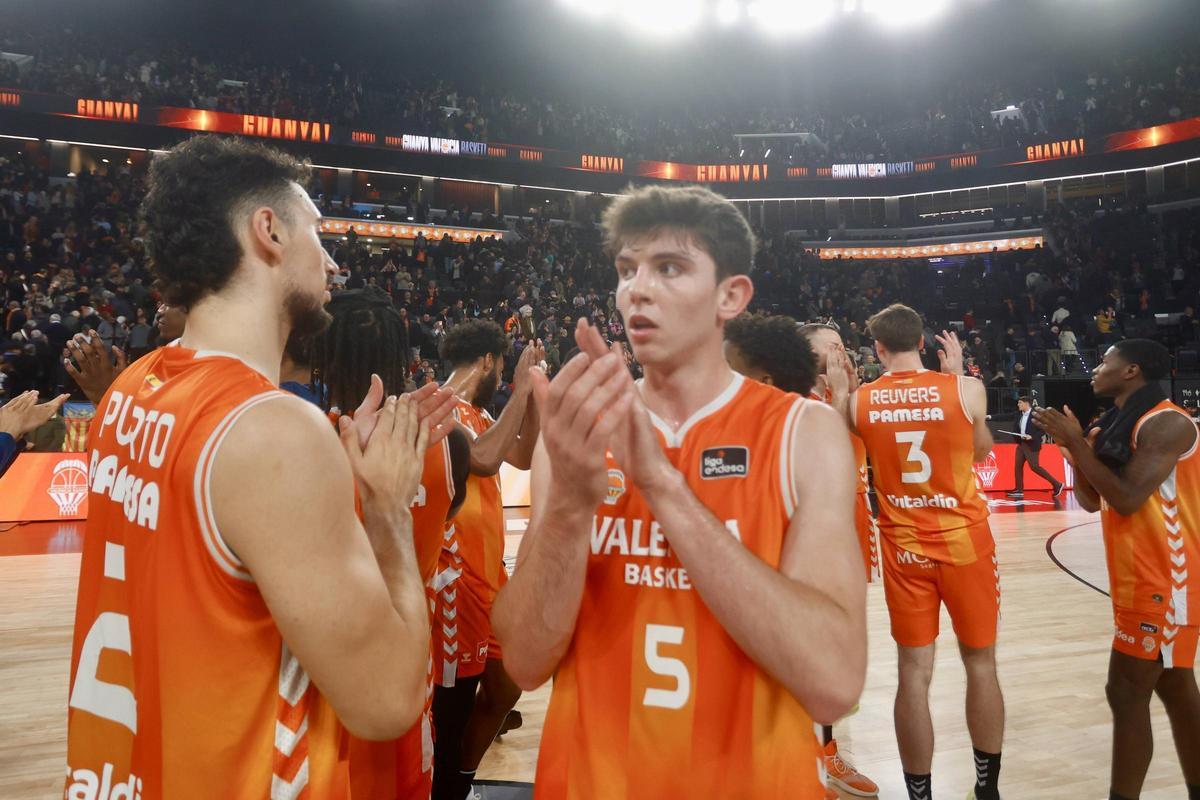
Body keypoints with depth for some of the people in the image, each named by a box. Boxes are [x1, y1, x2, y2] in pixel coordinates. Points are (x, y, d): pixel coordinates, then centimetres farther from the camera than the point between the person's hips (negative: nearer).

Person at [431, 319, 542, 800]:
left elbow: (524, 456, 18)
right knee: (454, 701, 0)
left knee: (504, 686, 18)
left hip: (488, 572, 10)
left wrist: (532, 389, 10)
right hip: (458, 577, -10)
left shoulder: (477, 412, 15)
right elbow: (485, 459, -31)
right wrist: (521, 388, -22)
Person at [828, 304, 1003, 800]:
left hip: (903, 549, 1)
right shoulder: (965, 389, -8)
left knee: (914, 673, 7)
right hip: (965, 540, -1)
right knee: (981, 663, 15)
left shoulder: (859, 401, -5)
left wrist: (838, 392, 14)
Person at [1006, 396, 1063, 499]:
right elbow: (1019, 428, 16)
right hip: (1021, 444, 8)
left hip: (1032, 444, -8)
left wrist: (1032, 436, -21)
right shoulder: (1020, 414, 8)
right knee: (1017, 465, 4)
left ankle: (1056, 484, -1)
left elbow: (1043, 429, -14)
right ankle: (1019, 490, 8)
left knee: (1034, 466, -10)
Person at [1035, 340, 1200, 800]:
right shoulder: (1117, 425, 12)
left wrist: (1077, 442, -18)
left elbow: (1126, 499, -24)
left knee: (1127, 693, -5)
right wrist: (1072, 445, 1)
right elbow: (1091, 501, 13)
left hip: (1163, 583, -10)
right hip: (1142, 579, 10)